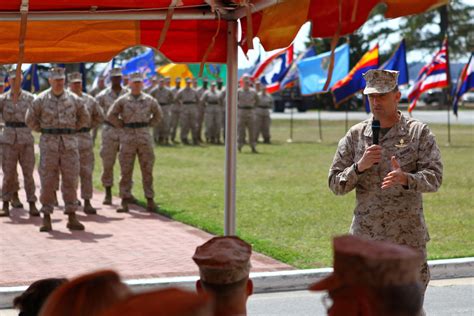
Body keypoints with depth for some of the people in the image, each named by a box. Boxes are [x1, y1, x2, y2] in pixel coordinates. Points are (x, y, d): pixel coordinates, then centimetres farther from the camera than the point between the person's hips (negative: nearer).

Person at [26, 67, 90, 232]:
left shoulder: (73, 99, 5)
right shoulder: (41, 99, 1)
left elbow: (85, 117, 17)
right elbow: (30, 119, 8)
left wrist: (70, 130, 11)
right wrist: (45, 132, 5)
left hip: (69, 144, 1)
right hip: (49, 144, -1)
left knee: (70, 181, 1)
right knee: (47, 181, 0)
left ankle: (72, 218, 6)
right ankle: (46, 218, 6)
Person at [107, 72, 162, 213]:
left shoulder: (149, 100, 6)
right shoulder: (122, 100, 2)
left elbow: (158, 115, 19)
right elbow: (111, 115, 6)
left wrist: (148, 125, 8)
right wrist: (123, 125, 2)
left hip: (145, 137, 1)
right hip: (128, 137, -1)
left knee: (147, 170, 3)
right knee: (126, 171, 1)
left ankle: (150, 200, 8)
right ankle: (125, 202, 5)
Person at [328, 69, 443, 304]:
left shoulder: (419, 133, 1)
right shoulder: (355, 135, 4)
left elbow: (434, 177, -8)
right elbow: (335, 184, 3)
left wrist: (405, 178, -28)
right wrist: (359, 167, -16)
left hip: (408, 235, -1)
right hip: (365, 236, 2)